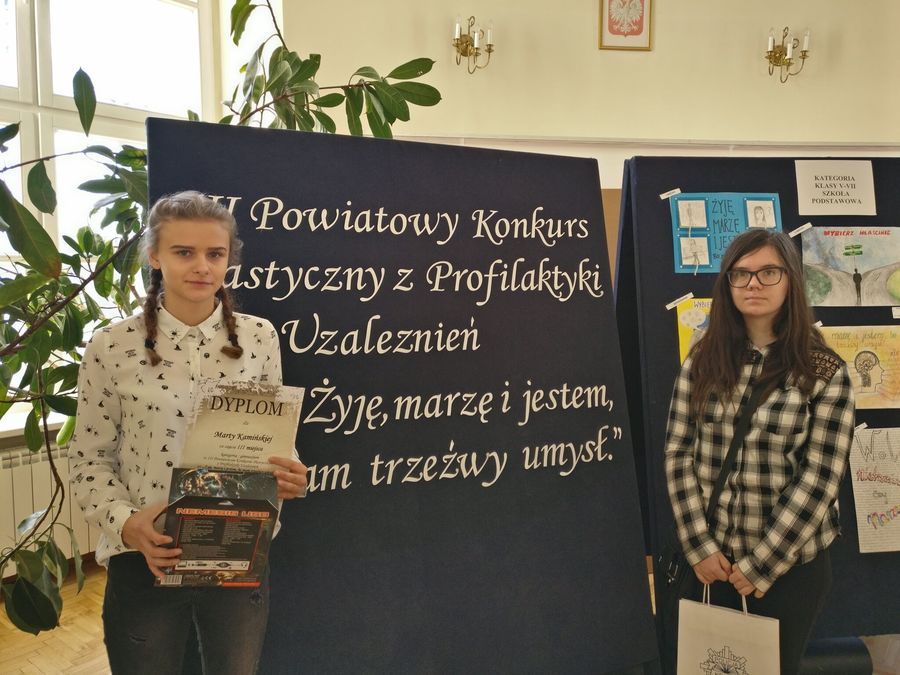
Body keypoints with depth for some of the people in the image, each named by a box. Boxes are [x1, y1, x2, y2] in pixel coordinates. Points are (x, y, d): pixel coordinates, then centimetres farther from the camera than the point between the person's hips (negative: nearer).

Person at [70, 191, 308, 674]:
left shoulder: (259, 337, -4)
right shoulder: (110, 347, -9)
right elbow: (90, 460, -2)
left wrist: (288, 479, -15)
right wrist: (125, 523, -18)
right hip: (144, 560, -1)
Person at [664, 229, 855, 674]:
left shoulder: (825, 372, -9)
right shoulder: (702, 361, -2)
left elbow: (820, 479, -12)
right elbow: (678, 453, -3)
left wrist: (760, 565, -13)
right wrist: (700, 547, -9)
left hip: (790, 564, -2)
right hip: (711, 561, 2)